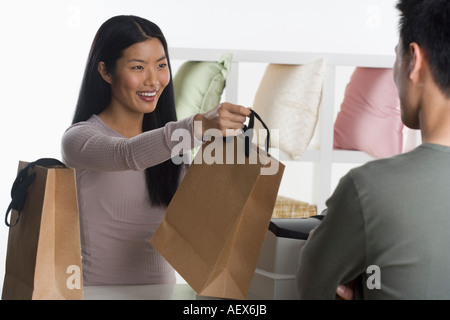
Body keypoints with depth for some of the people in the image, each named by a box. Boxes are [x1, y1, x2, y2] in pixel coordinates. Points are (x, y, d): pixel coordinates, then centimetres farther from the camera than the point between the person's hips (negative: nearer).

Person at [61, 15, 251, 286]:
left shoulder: (171, 141, 17)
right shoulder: (79, 138, -2)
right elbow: (128, 155, -23)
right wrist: (199, 126, -38)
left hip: (163, 293, 4)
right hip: (100, 295, -4)